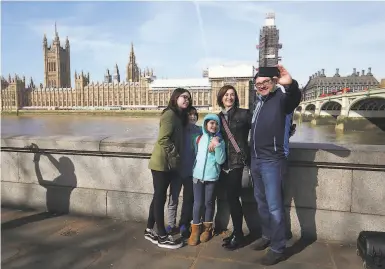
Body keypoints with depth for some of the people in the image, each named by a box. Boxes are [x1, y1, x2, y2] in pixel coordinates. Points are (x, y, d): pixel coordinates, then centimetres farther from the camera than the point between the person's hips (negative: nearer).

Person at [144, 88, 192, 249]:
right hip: (162, 163, -9)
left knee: (158, 197, 15)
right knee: (160, 198, 0)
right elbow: (163, 139, -21)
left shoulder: (179, 116, 16)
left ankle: (149, 230, 28)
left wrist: (176, 160, 7)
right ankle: (162, 237, 10)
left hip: (168, 163, 9)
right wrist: (175, 156, -15)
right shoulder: (170, 114, -12)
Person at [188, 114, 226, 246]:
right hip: (198, 175, 1)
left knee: (209, 202, 9)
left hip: (212, 177, -1)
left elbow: (221, 160, -10)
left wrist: (217, 146, -21)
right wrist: (194, 169, 14)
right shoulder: (199, 139, 3)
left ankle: (207, 228, 26)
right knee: (198, 203, 3)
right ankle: (195, 229, 16)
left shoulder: (220, 141, -3)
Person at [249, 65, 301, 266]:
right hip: (256, 160, 8)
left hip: (272, 161, -8)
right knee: (261, 202, 18)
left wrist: (290, 84, -56)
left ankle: (278, 248, 13)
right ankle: (267, 236, 35)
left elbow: (295, 99, -34)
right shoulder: (258, 100, 12)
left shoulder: (281, 98, -9)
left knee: (274, 206, -2)